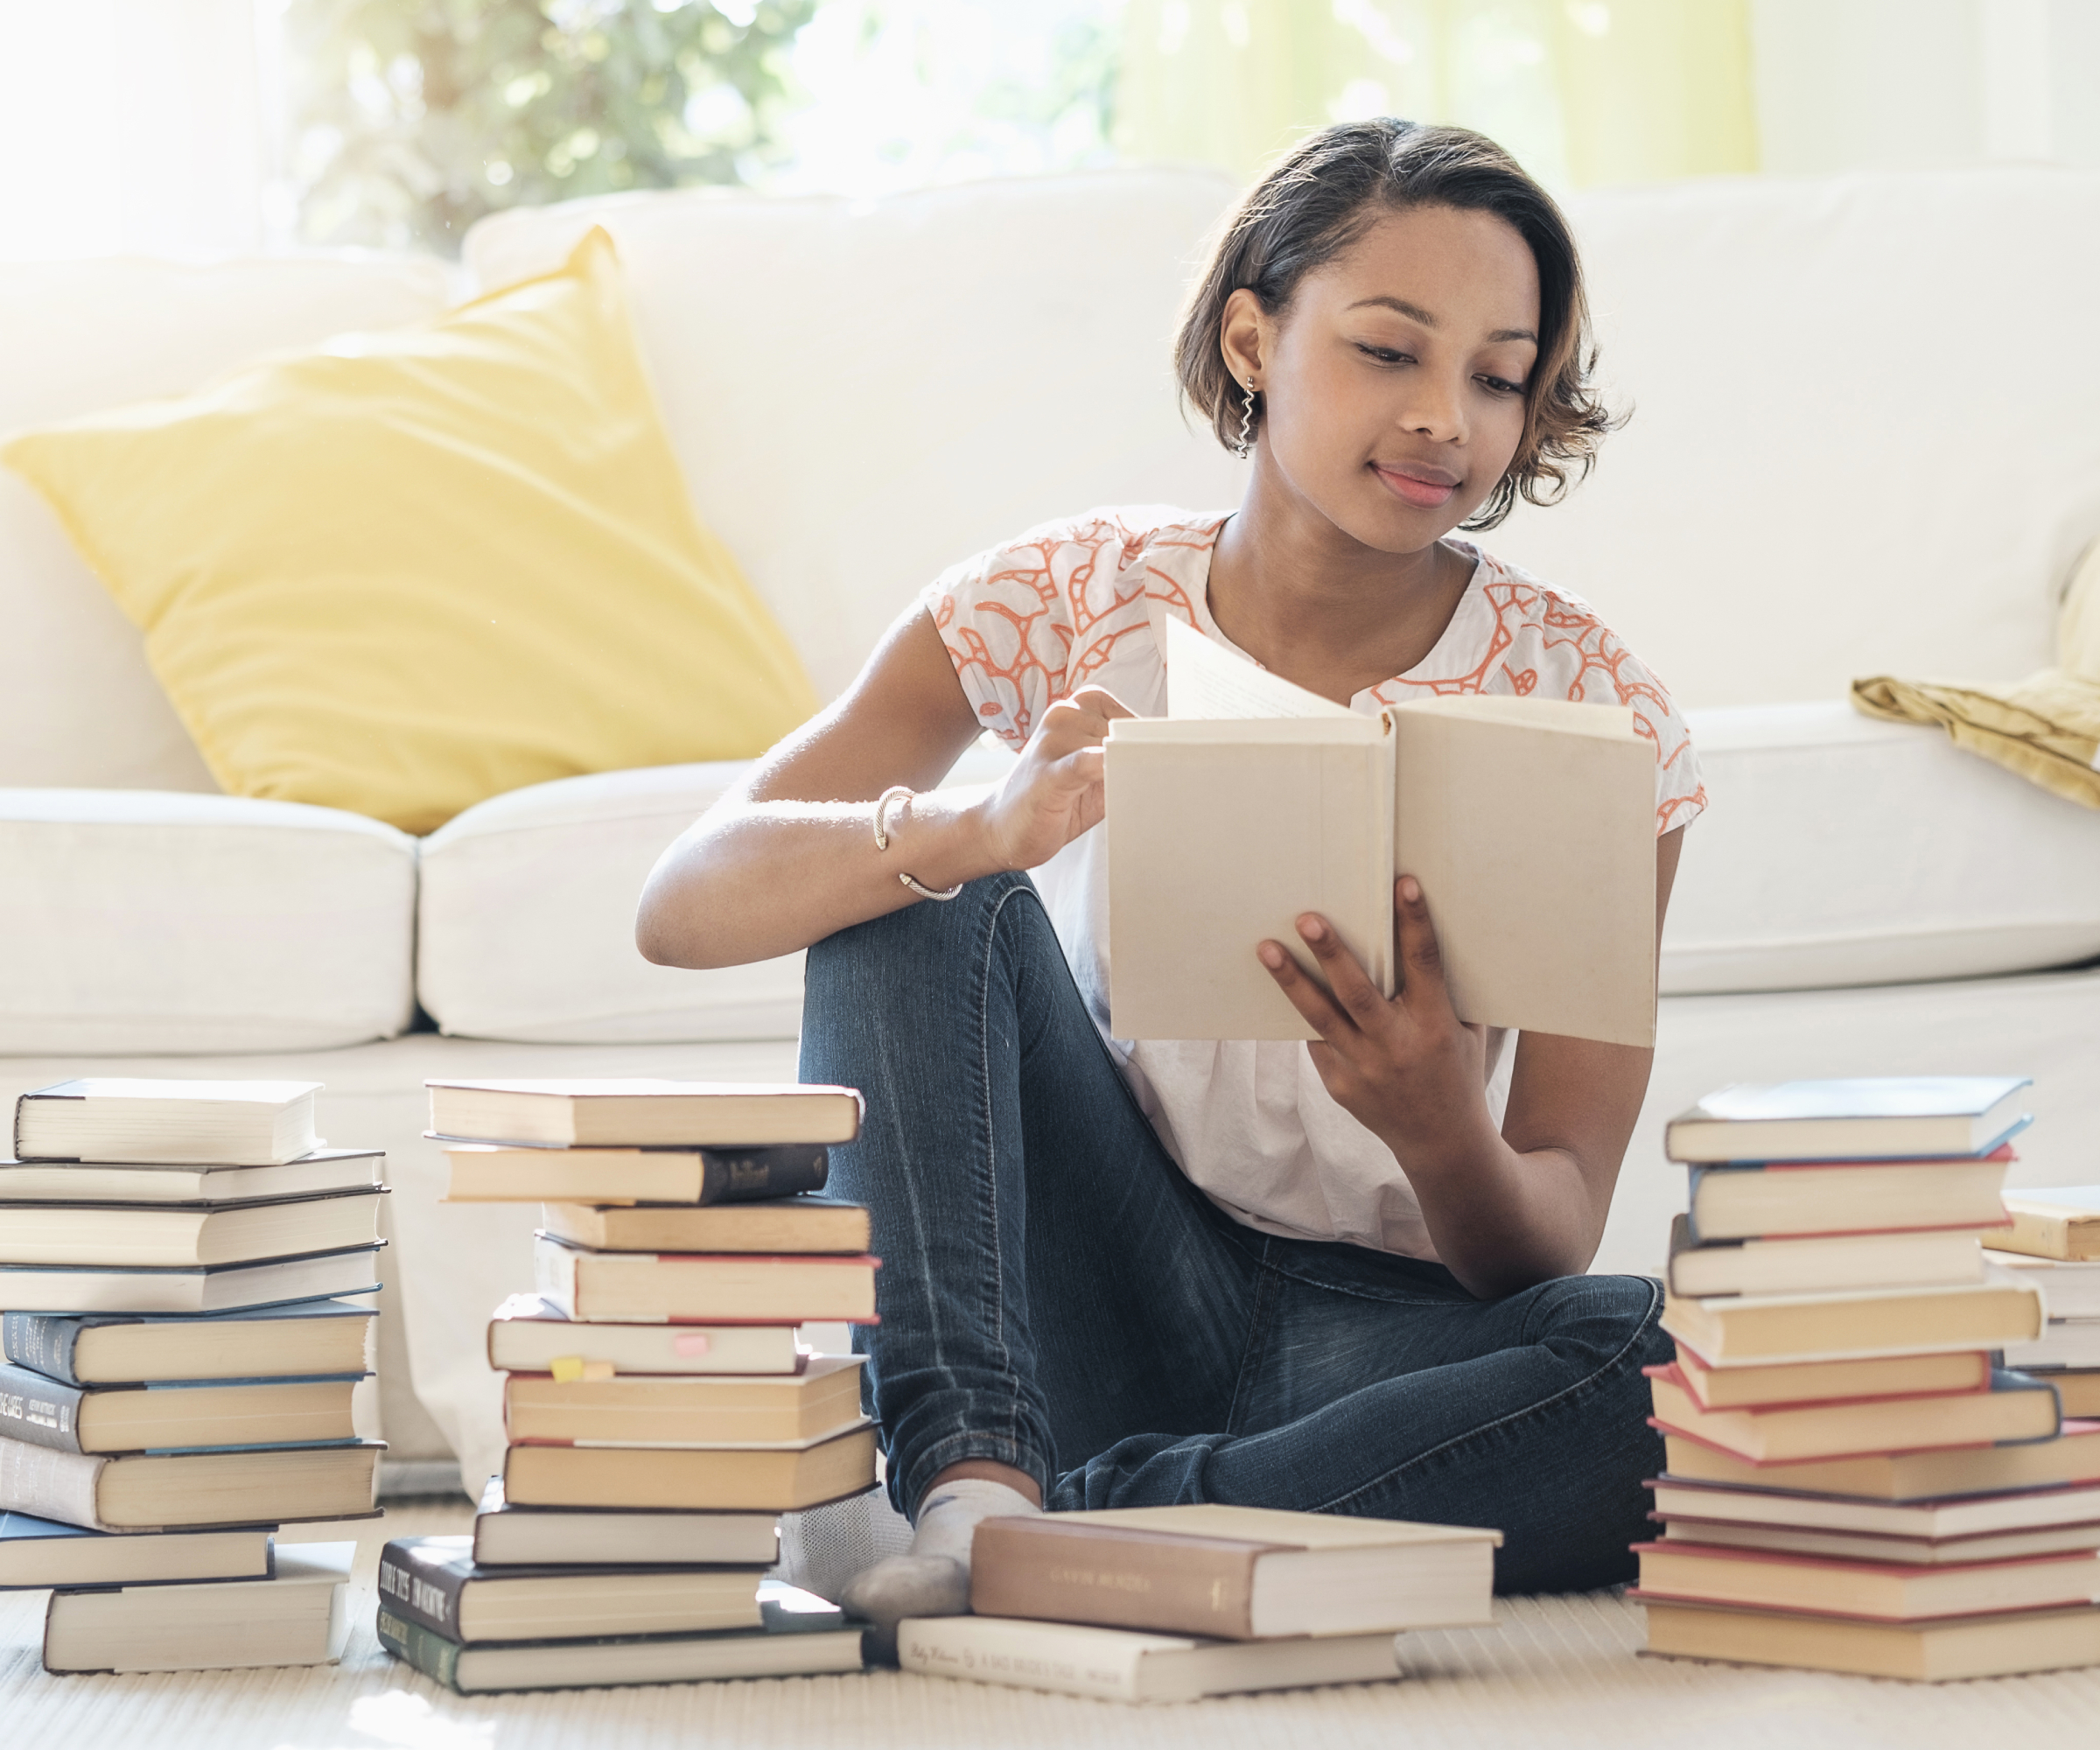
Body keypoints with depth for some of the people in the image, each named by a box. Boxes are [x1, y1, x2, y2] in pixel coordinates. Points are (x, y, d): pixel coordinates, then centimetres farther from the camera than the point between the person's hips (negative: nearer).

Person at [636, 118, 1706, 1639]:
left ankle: (1069, 1529, -29)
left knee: (1689, 1357, -33)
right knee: (914, 889, -20)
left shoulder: (1593, 712, -6)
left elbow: (1554, 1245, -9)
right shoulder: (1069, 602, -4)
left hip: (1396, 1327, -1)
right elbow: (683, 909, -16)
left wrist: (1437, 1129, -34)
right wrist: (986, 830, -36)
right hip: (1116, 1303, 1)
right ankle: (976, 1474, -32)